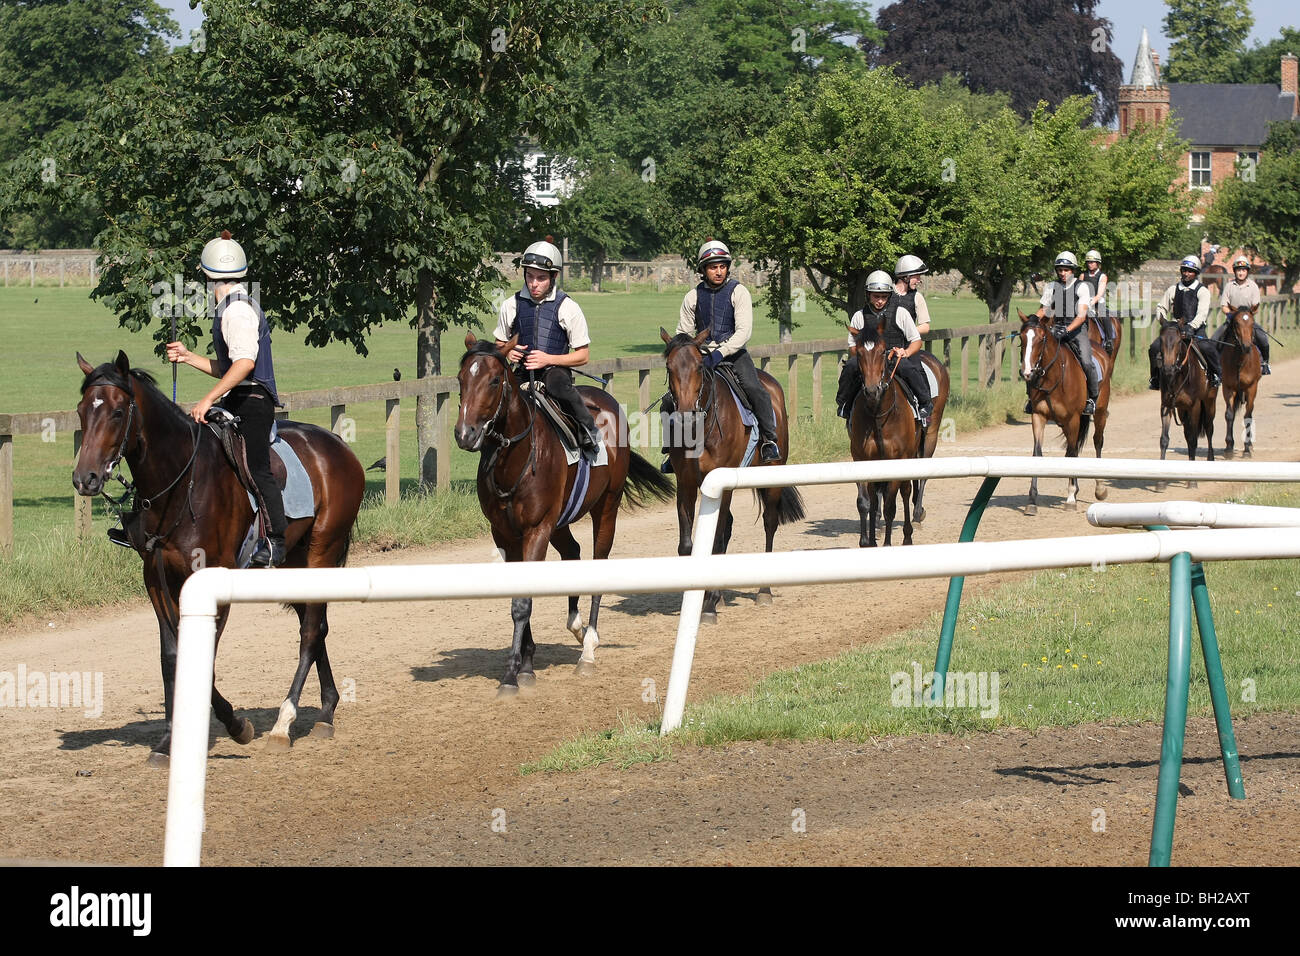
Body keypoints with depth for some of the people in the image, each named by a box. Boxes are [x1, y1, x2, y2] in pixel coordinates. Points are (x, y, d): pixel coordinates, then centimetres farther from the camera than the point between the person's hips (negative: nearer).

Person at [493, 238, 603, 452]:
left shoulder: (567, 308, -1)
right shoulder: (511, 305, 7)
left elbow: (583, 355, 0)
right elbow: (499, 344, 21)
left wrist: (549, 359, -15)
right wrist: (507, 353, -5)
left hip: (553, 368, -3)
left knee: (559, 385, -37)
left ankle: (588, 429, -15)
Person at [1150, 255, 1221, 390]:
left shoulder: (1202, 291, 1)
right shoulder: (1173, 290, 14)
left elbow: (1202, 313, -11)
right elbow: (1161, 307, 18)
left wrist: (1191, 327, -28)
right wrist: (1163, 320, -4)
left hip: (1196, 328, -3)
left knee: (1206, 348, -32)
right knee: (1154, 348, -18)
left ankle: (1215, 375, -6)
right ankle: (1156, 378, -1)